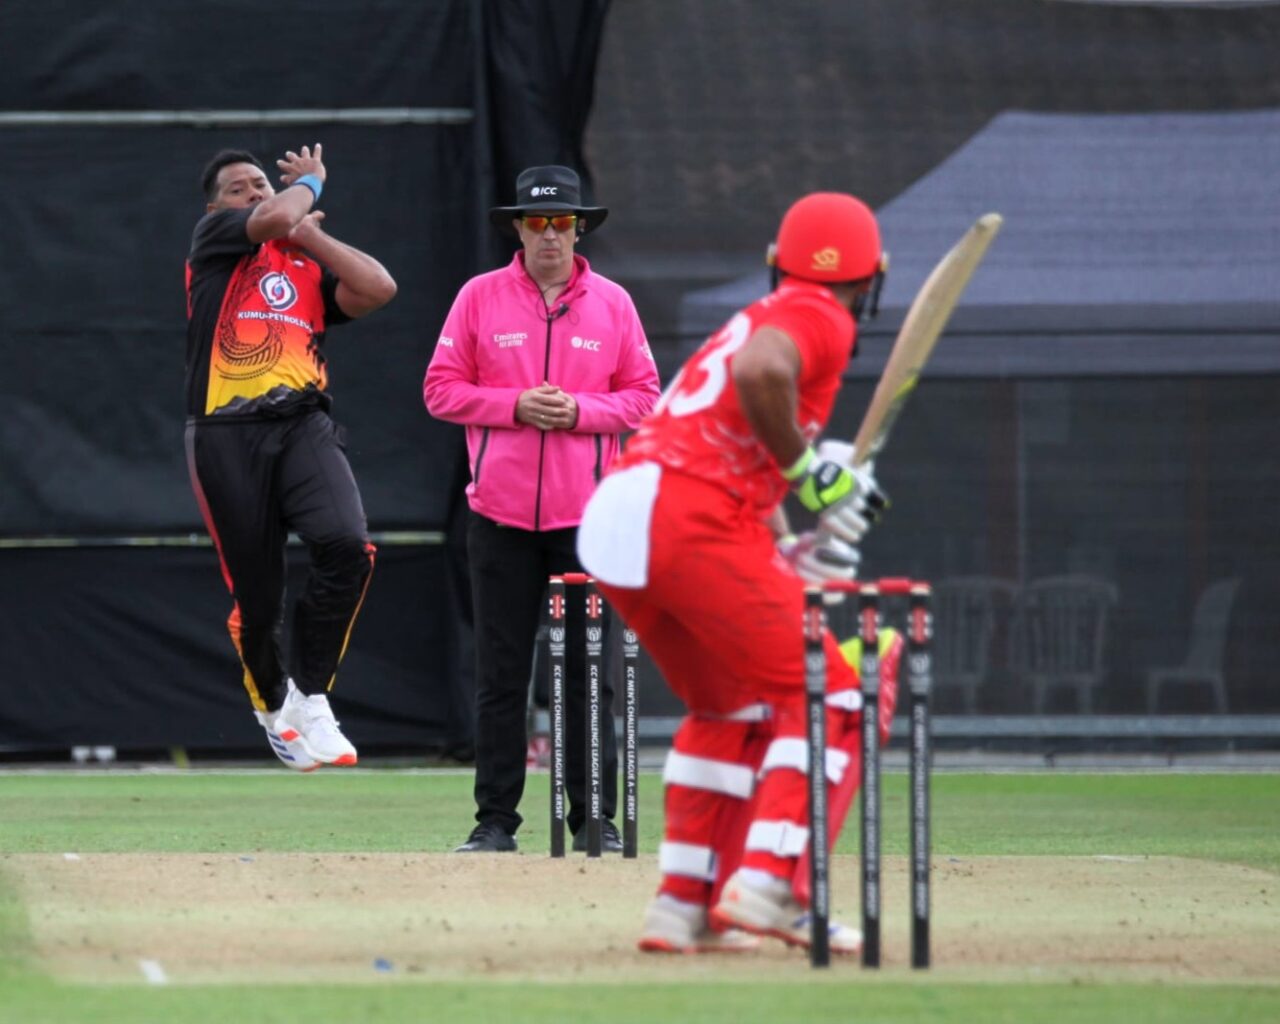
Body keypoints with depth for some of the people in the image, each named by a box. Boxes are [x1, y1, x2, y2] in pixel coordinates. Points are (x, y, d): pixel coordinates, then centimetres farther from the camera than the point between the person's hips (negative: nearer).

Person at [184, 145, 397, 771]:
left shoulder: (308, 270, 21)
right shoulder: (213, 237, 11)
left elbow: (379, 288, 4)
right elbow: (275, 217, -7)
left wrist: (308, 232, 11)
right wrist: (309, 182, 14)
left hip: (304, 426, 2)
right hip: (226, 434, -2)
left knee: (346, 544, -24)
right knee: (254, 592, 1)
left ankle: (310, 697, -9)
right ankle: (272, 705, 29)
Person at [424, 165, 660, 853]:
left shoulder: (612, 304, 8)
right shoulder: (480, 298, 5)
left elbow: (643, 398, 7)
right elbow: (442, 389, 3)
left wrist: (578, 410, -10)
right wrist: (514, 405, -12)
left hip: (584, 513, 0)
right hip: (501, 513, 0)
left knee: (586, 669, 0)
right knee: (501, 672, 1)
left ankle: (594, 818, 5)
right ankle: (496, 820, 4)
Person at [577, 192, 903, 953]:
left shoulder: (760, 318, 29)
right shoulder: (822, 319, 2)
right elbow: (759, 372, -21)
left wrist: (785, 554, 20)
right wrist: (807, 469, -10)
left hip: (611, 520, 9)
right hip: (696, 524, -9)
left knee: (733, 709, 24)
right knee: (831, 696, -2)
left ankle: (685, 904, 19)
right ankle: (770, 884, -15)